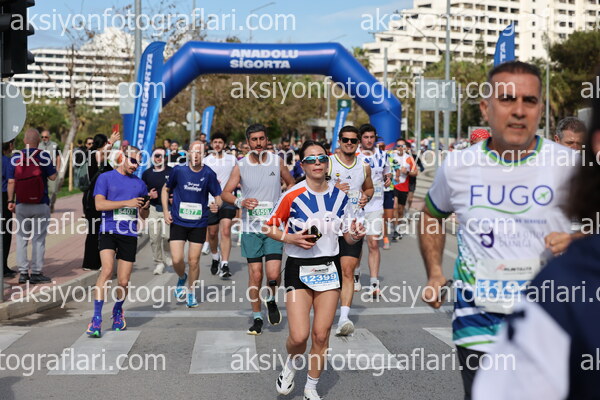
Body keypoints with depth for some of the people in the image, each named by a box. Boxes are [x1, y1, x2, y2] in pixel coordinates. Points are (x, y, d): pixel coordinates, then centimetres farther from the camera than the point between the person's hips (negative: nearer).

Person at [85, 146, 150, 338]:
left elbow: (144, 216, 21)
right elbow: (99, 204, -10)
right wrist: (126, 202, -16)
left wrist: (144, 208, -3)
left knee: (123, 282, 2)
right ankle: (96, 319, -20)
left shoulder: (139, 183, 16)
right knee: (107, 269, -24)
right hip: (109, 231, -3)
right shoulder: (105, 178, 4)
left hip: (129, 235, 3)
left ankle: (117, 311, 32)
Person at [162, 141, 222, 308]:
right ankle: (182, 278, 28)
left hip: (199, 224, 0)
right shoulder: (178, 170, -5)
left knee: (194, 261, 3)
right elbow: (166, 189, 10)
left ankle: (191, 293, 23)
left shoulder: (208, 174, -5)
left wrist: (217, 205, -19)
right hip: (178, 222, 0)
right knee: (177, 260, -7)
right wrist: (166, 211, 1)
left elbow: (218, 196, 4)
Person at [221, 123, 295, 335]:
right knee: (255, 274, 2)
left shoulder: (277, 161, 2)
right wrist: (241, 202, -17)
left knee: (273, 274, -11)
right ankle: (257, 318, 18)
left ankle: (271, 300, 22)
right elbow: (226, 193, 2)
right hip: (251, 227, 0)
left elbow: (291, 183, 17)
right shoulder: (241, 165, 0)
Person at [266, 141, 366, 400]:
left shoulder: (339, 196, 1)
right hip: (299, 269, -3)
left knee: (321, 335, 5)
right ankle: (290, 366, 23)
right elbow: (270, 228, -1)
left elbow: (348, 236, 9)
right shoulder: (292, 196, -10)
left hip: (329, 269, 3)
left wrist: (355, 235, -13)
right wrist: (292, 238, -17)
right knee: (299, 336, -12)